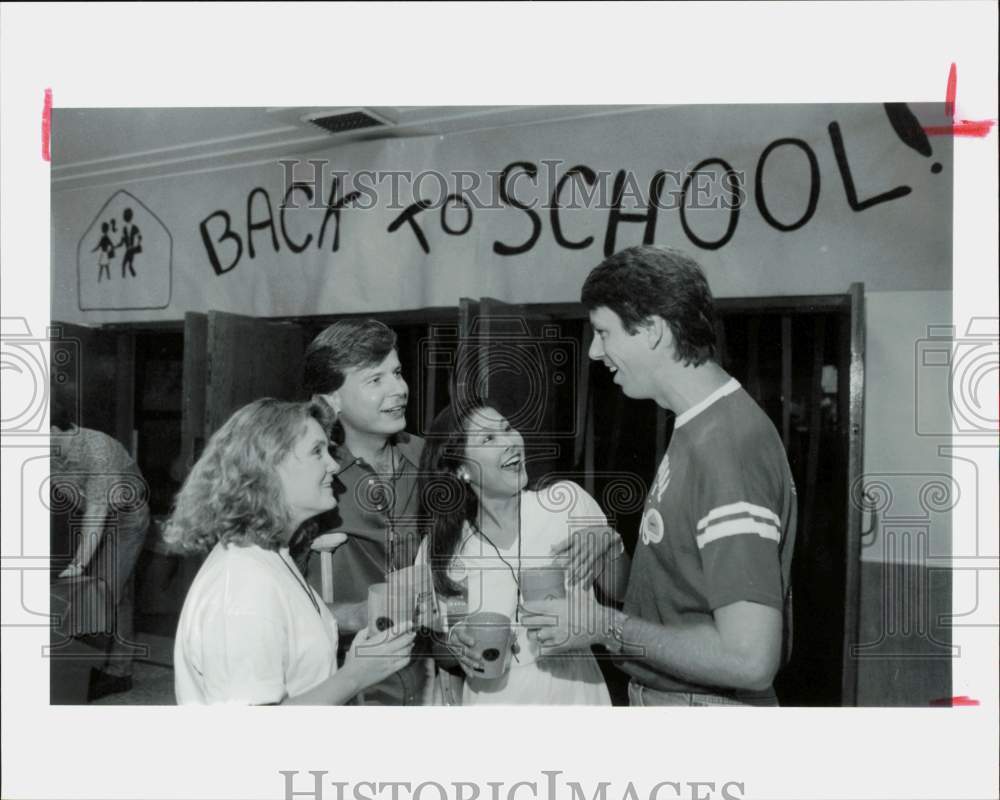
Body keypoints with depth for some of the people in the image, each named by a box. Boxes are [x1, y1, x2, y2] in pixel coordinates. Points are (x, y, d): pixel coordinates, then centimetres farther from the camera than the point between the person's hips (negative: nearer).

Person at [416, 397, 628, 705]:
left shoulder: (567, 501, -12)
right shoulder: (440, 548, -10)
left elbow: (623, 593, -3)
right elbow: (432, 635, 4)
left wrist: (606, 543, -21)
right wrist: (456, 644, -17)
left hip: (576, 693, 0)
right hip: (490, 700, 0)